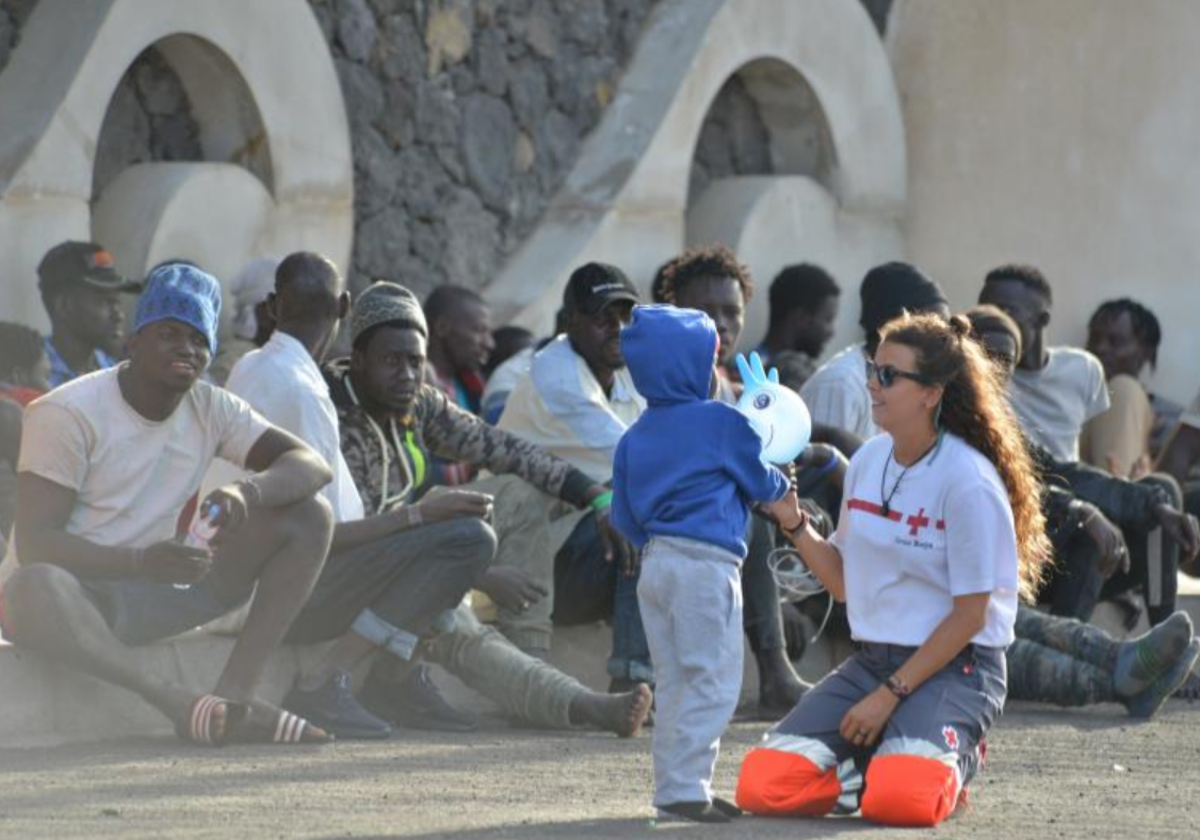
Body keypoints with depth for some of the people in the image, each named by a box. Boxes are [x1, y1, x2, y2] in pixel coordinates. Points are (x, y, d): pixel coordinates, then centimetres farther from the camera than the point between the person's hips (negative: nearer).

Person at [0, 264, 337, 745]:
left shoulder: (210, 410, 5)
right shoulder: (67, 415, -12)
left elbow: (312, 465, -5)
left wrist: (246, 493, -29)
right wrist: (142, 562, -37)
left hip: (156, 596, 6)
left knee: (308, 513, -7)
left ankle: (239, 689, -20)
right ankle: (178, 703, -34)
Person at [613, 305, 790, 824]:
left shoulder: (633, 439, 13)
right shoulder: (721, 422, -6)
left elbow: (624, 519, 15)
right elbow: (761, 483, 5)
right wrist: (784, 486, 26)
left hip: (656, 562, 7)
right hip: (705, 564, -7)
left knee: (674, 684, 13)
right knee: (713, 680, -7)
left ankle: (672, 787, 13)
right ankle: (685, 786, -14)